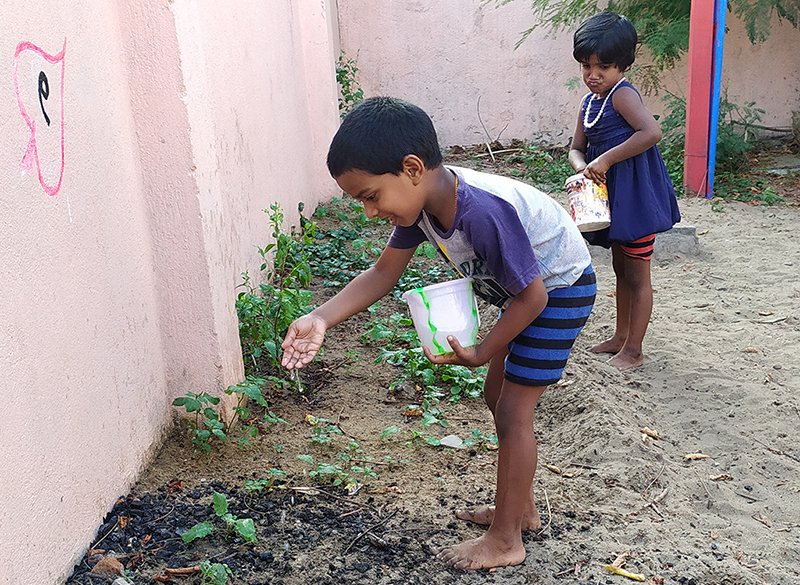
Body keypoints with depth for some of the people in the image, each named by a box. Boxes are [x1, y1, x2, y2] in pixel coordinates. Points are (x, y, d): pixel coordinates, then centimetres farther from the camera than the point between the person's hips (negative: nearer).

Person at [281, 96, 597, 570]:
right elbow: (384, 272, -5)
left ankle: (505, 541, 8)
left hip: (561, 288, -9)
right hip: (527, 285, 9)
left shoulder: (481, 212, -39)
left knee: (513, 409, -6)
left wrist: (481, 353, -18)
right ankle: (520, 508, 32)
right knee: (498, 397, 15)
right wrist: (322, 319, -16)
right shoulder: (422, 199, -14)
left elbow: (531, 297, -28)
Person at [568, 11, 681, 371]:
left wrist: (605, 159, -28)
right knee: (621, 270, 20)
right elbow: (577, 147, 11)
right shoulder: (589, 102, 8)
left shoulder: (622, 95, -17)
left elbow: (652, 132, -31)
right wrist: (585, 167, -12)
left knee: (637, 276, 2)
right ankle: (620, 337, 34)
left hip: (636, 195, -9)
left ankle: (633, 350, 13)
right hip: (610, 196, 9)